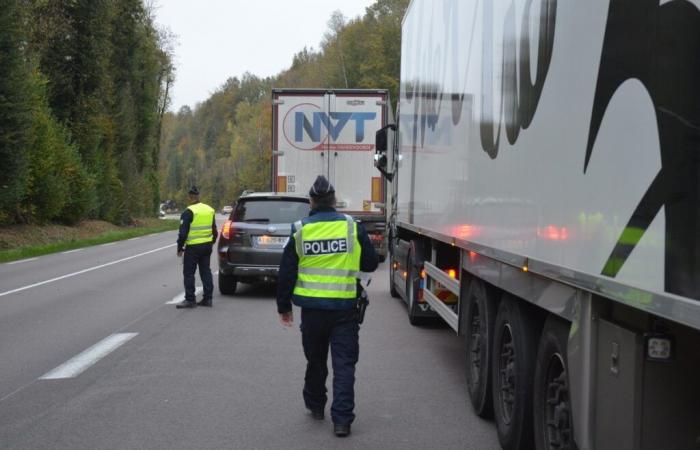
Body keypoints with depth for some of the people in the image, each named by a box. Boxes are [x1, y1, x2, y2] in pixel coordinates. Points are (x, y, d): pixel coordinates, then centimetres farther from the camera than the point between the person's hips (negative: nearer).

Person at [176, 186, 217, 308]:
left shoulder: (189, 212, -14)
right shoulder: (210, 210, 9)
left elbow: (183, 232, -15)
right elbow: (215, 231, 18)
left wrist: (180, 248, -5)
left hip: (193, 247, -7)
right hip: (207, 246, 7)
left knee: (189, 273, 1)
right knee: (205, 271, 13)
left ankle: (189, 299, 1)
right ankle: (208, 298, 14)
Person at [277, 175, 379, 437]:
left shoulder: (299, 231, -2)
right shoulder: (353, 228, -4)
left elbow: (286, 273, 2)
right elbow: (370, 264, 6)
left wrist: (283, 306, 12)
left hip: (312, 307, 1)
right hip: (345, 308, -1)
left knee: (315, 360, 19)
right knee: (344, 364, 2)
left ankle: (315, 406, 34)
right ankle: (342, 419, -4)